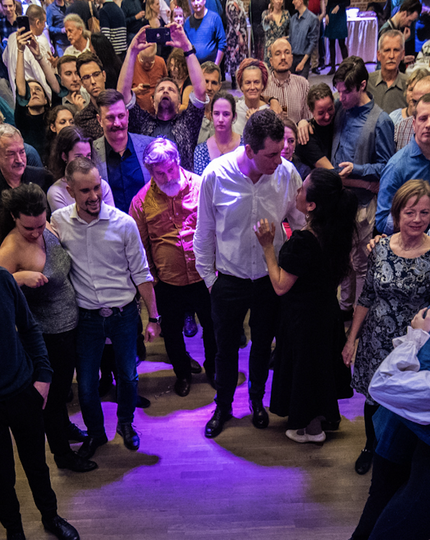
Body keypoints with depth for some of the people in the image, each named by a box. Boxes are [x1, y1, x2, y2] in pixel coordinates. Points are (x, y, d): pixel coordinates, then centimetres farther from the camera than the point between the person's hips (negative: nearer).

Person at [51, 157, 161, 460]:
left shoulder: (123, 223, -11)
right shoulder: (58, 222, -8)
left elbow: (141, 274, -4)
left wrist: (153, 317, -3)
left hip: (124, 314, 0)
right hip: (86, 317, 1)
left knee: (128, 374, 14)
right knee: (86, 383, 11)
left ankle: (126, 423, 43)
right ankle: (95, 432, 38)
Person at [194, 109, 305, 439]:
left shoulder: (287, 173, -14)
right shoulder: (216, 174, -16)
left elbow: (302, 222, 0)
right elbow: (205, 230, -4)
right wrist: (208, 275, 1)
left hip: (271, 278, 1)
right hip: (229, 279, -1)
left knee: (263, 344, 20)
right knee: (226, 347, 14)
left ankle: (257, 399, 47)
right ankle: (223, 406, 39)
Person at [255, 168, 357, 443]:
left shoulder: (303, 241, -34)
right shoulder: (338, 231, -9)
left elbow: (280, 286, -25)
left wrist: (268, 246, -23)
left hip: (304, 315, -8)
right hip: (328, 307, 8)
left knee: (305, 366, 14)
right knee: (323, 361, 27)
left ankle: (312, 428, 36)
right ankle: (329, 413, 50)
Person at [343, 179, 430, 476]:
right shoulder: (381, 248, -5)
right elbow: (366, 297, 2)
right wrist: (352, 338, 5)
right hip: (376, 341, 2)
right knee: (373, 398, 18)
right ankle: (371, 446, 46)